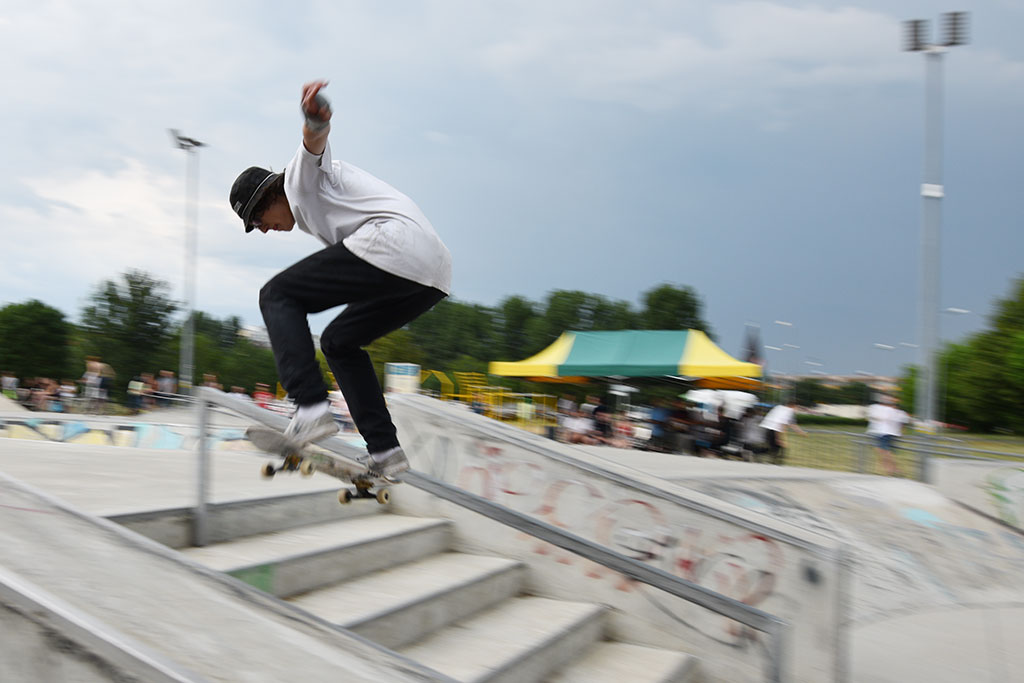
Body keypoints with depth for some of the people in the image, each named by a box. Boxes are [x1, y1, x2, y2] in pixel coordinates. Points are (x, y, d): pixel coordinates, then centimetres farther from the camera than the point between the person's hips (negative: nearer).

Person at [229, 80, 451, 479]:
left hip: (393, 244, -10)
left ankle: (311, 407, -16)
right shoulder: (312, 213, 39)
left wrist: (314, 117, -35)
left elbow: (316, 140, -12)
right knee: (338, 342, 23)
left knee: (277, 296, 1)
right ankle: (384, 451, 15)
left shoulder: (301, 176, 12)